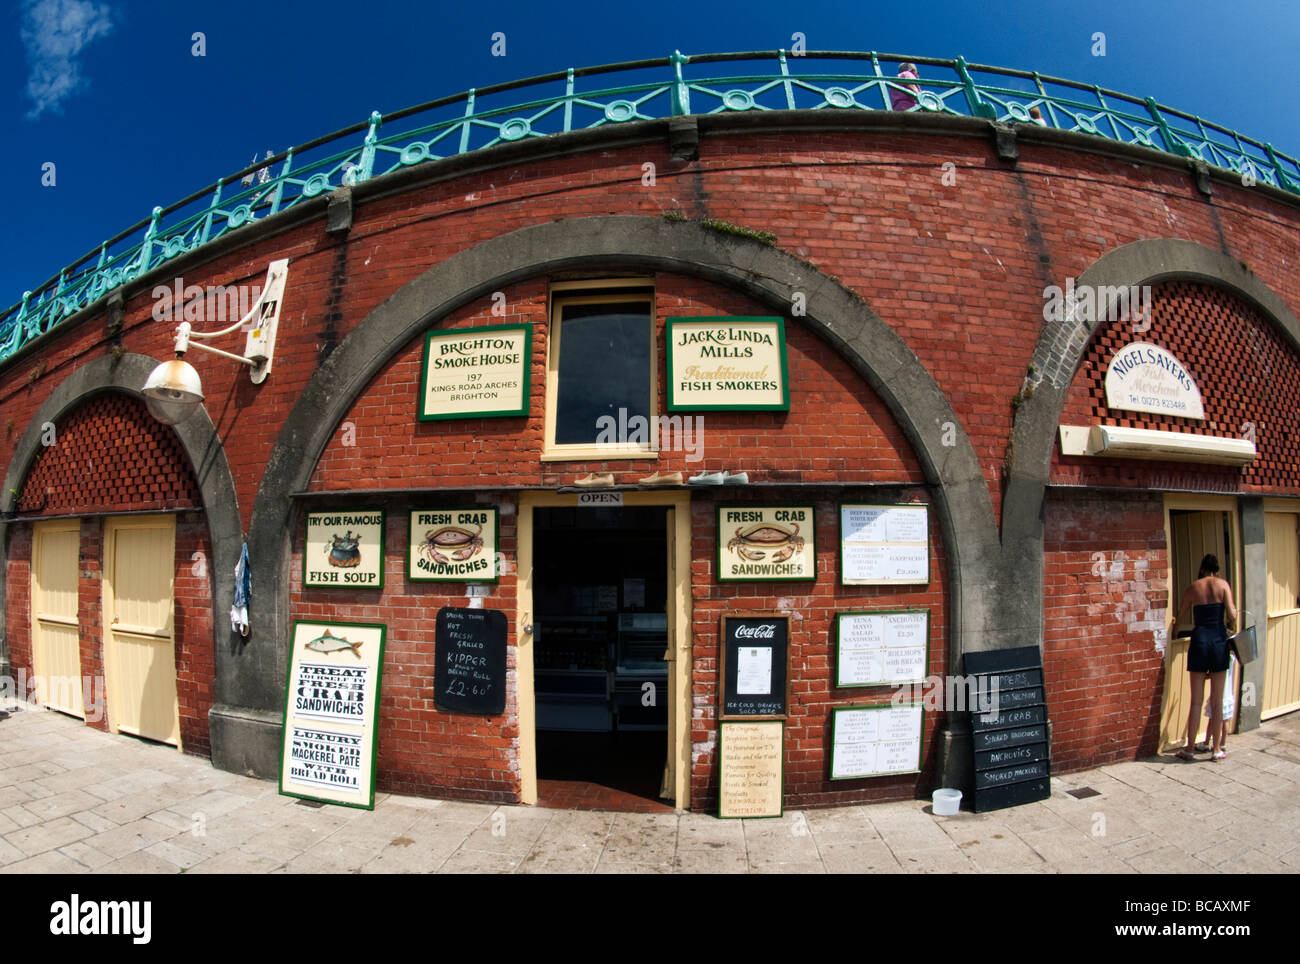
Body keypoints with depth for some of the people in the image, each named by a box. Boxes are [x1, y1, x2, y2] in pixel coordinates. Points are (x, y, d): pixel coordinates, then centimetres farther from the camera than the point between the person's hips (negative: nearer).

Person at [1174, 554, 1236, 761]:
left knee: (1196, 700, 6)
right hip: (1219, 641, 0)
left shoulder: (1192, 588, 4)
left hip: (1199, 641, 0)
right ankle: (1216, 749, 16)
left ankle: (1190, 748, 10)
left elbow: (1179, 617, 7)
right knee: (1217, 700, 9)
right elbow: (1232, 616, -8)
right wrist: (1235, 611, 14)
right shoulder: (1223, 585, 0)